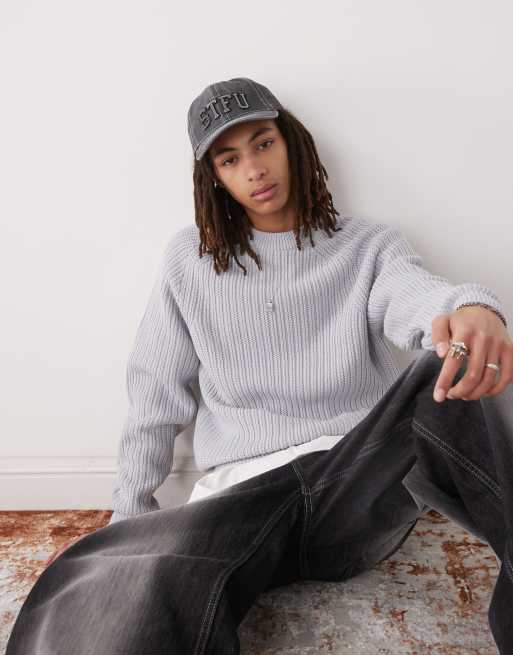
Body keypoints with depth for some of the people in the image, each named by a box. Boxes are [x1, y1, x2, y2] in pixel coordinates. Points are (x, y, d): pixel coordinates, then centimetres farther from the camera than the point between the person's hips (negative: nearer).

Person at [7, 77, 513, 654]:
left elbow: (418, 294, -15)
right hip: (241, 492, -1)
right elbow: (156, 394, 12)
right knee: (106, 602, -35)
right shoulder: (190, 259, 11)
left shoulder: (368, 248, 9)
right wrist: (129, 517, 8)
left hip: (361, 483, 2)